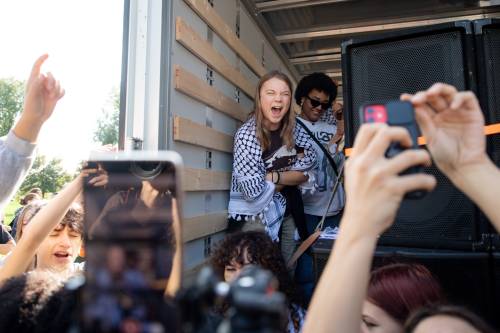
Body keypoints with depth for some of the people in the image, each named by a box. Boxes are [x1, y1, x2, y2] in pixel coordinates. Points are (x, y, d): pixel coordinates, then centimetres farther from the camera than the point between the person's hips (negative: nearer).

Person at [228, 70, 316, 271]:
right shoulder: (247, 134, -17)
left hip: (286, 211, 5)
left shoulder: (293, 129, 1)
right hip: (255, 215, -5)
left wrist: (273, 176, -18)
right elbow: (254, 190, -22)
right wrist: (292, 175, -8)